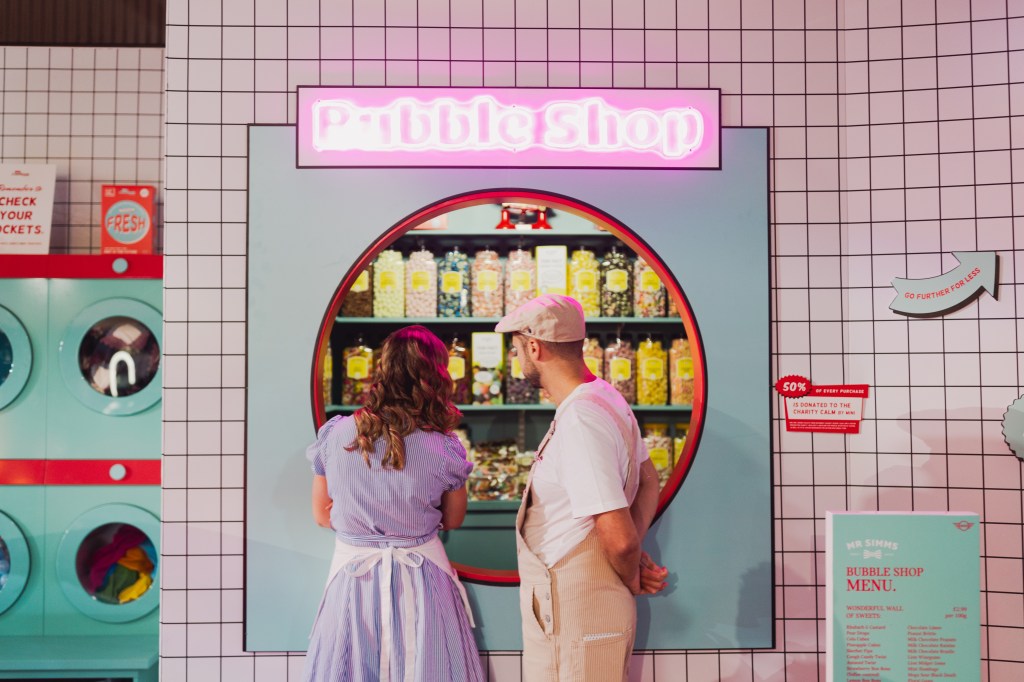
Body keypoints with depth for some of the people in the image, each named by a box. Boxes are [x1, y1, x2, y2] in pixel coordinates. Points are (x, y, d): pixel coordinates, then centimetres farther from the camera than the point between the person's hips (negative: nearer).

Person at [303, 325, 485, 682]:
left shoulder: (335, 434, -9)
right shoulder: (444, 448, -14)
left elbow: (322, 514, 3)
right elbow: (453, 520, 2)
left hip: (352, 578, 2)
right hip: (419, 581, -1)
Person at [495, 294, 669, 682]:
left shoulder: (579, 421, -24)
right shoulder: (605, 397, 7)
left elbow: (620, 538, -26)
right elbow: (648, 480, 16)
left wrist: (631, 580, -6)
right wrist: (635, 560, 4)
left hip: (576, 615, -9)